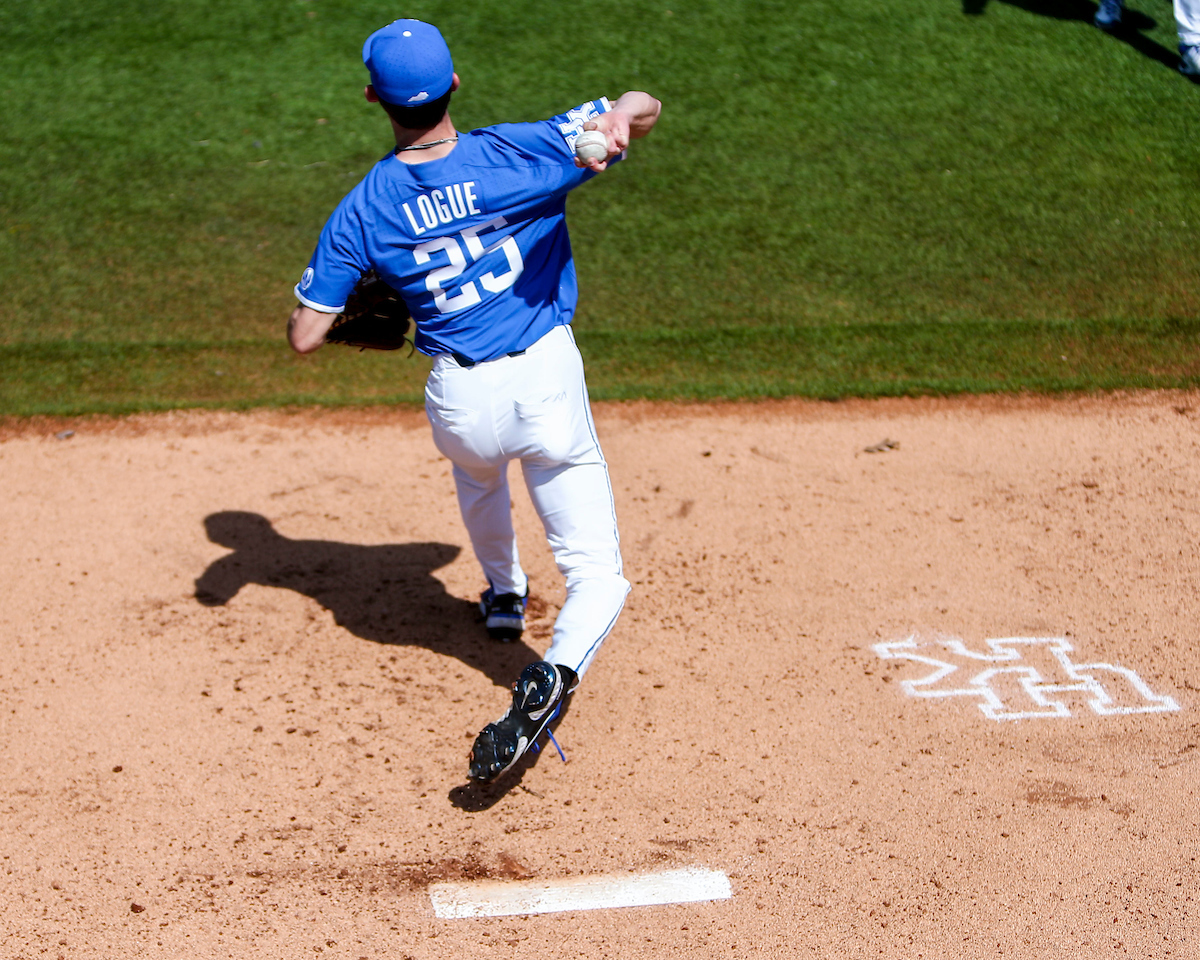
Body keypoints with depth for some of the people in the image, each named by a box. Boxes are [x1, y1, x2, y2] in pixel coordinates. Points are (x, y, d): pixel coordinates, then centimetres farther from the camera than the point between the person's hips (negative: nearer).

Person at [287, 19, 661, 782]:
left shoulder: (362, 213, -6)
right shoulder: (519, 153, -11)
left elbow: (305, 335, -1)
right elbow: (643, 106, -12)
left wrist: (354, 315, 14)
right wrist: (609, 129, 1)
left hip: (457, 399, 2)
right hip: (549, 382, -2)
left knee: (478, 470, 41)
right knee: (597, 575, 3)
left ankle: (505, 597, 57)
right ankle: (557, 671, -25)